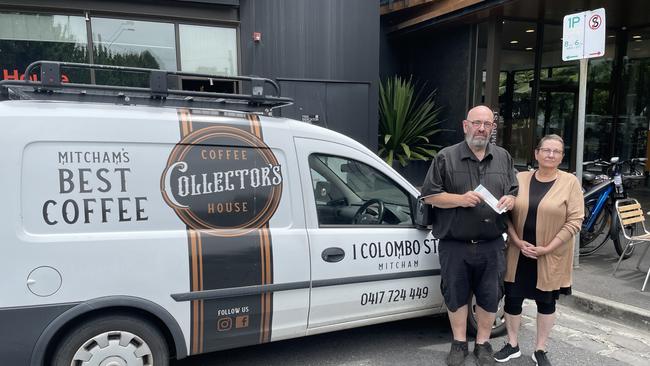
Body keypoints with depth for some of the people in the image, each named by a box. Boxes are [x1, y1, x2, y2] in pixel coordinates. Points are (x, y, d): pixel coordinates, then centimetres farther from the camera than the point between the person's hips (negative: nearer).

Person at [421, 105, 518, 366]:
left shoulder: (503, 158, 10)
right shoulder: (446, 157, -2)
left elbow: (515, 193, 16)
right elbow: (429, 195, -4)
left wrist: (509, 200, -8)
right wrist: (460, 199, -17)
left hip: (491, 245, 3)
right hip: (454, 245, -2)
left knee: (489, 296, 10)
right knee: (456, 295, 9)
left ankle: (483, 344, 30)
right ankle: (459, 343, 28)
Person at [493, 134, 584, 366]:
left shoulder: (570, 182, -5)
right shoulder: (520, 179, 1)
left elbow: (575, 220, -9)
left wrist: (547, 248, -15)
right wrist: (518, 242, -10)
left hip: (551, 257, -2)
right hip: (519, 254, 2)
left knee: (546, 302, 11)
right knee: (512, 298, 7)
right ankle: (512, 345, 26)